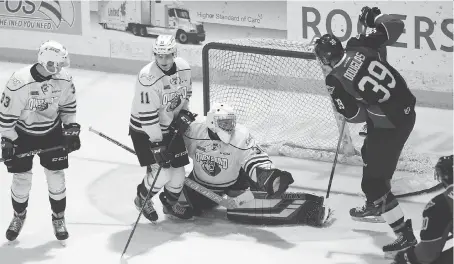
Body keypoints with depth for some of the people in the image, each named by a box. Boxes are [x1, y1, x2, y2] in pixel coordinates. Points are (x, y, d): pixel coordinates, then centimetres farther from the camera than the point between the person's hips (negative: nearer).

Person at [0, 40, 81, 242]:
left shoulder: (64, 79, -16)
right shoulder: (19, 83, -29)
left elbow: (68, 106, 2)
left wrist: (71, 130, -1)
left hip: (52, 133, 3)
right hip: (23, 134, -3)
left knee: (56, 176, 5)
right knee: (21, 178, 6)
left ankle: (58, 218, 25)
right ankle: (19, 216, 31)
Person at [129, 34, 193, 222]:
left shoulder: (183, 68, -9)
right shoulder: (148, 78, -30)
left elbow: (185, 94, 13)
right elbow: (147, 116, -28)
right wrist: (157, 145, -26)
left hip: (170, 127, 7)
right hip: (145, 131, -6)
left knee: (178, 168, 8)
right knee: (162, 172, -13)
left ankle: (170, 203, 34)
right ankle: (143, 199, 15)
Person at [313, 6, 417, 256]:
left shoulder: (336, 82, -20)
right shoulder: (358, 46, -8)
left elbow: (356, 116, -12)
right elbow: (395, 27, -2)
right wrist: (373, 16, 13)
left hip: (389, 126, -9)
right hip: (406, 109, 9)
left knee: (375, 179, 0)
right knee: (371, 154, 30)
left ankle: (404, 233, 3)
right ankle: (375, 206, 50)